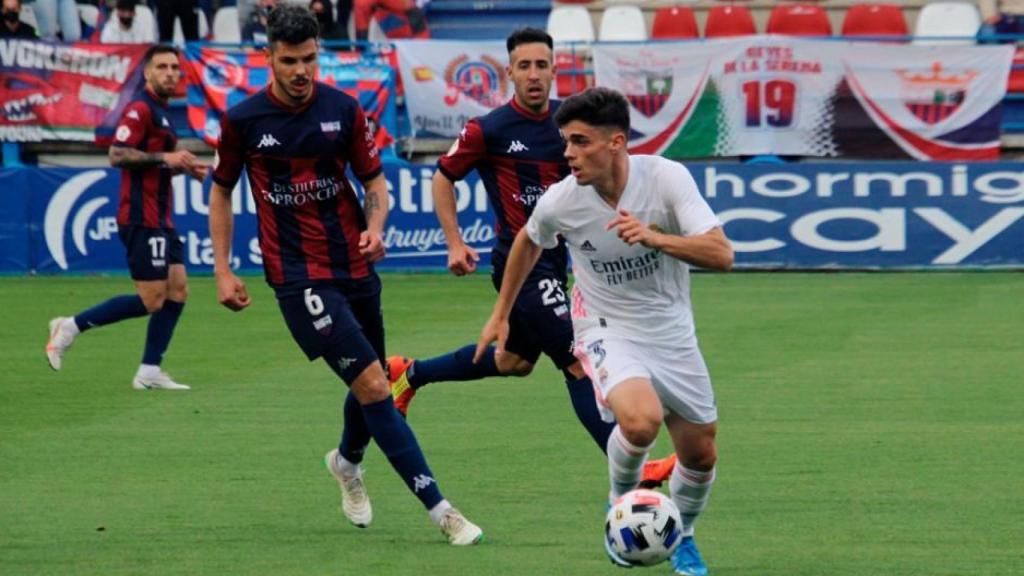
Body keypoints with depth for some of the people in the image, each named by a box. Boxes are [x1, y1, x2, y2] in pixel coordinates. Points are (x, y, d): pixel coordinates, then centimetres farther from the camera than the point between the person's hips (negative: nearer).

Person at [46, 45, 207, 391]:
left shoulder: (161, 112, 19)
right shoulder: (140, 110, -12)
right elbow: (117, 155, -22)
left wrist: (185, 167, 13)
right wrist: (165, 157, -24)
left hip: (160, 220, 10)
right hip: (142, 218, -10)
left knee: (177, 290, 5)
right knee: (151, 300, -10)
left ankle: (150, 372, 8)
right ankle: (71, 327, -2)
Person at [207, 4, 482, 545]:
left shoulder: (344, 109, -1)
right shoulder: (243, 120, -6)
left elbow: (374, 179, 8)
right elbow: (221, 191, 8)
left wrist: (375, 227, -12)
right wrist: (223, 271, 4)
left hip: (355, 267, 4)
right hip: (299, 278, -4)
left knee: (370, 386, 16)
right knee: (373, 385, -14)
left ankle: (347, 462, 51)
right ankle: (439, 509, -14)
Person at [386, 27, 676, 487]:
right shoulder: (490, 130, -12)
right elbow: (443, 177, 1)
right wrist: (455, 243, -5)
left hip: (554, 258, 8)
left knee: (514, 360, 23)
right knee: (580, 362, -12)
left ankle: (409, 375, 40)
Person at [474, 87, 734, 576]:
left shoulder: (666, 178, -21)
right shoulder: (560, 201, -16)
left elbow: (721, 254, -26)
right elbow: (529, 241, 8)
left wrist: (654, 238, -41)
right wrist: (500, 315, 15)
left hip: (672, 332, 2)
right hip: (607, 330, -2)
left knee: (699, 454, 9)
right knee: (640, 419, -32)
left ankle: (680, 537, 41)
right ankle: (621, 501, 0)